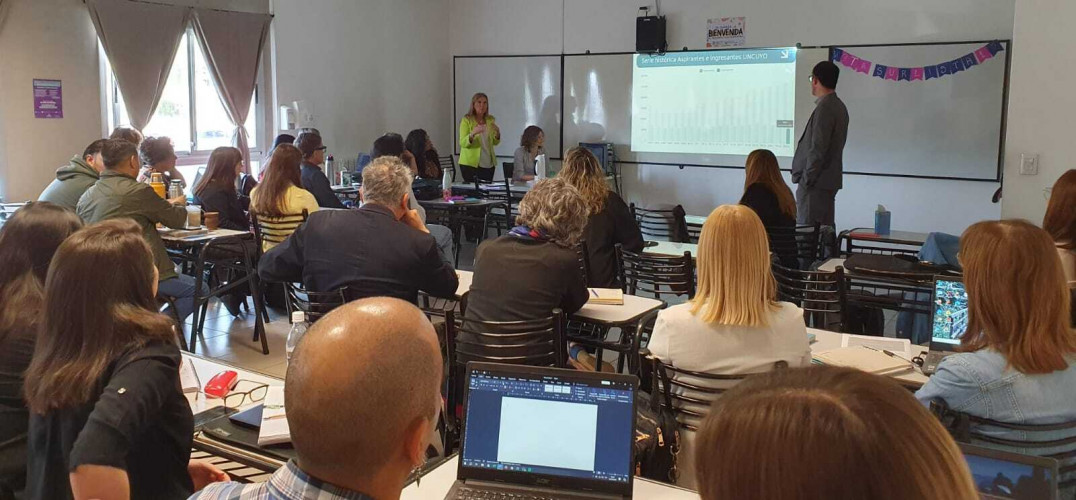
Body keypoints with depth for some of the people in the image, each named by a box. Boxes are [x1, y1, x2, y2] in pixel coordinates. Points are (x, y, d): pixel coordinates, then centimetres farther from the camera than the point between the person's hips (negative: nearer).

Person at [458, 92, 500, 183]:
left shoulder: (491, 120, 9)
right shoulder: (467, 120, -4)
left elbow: (495, 143, 13)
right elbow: (462, 143, -11)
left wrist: (497, 133, -7)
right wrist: (473, 133, -29)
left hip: (488, 164, 4)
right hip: (470, 164, -4)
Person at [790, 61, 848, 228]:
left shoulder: (824, 108, -17)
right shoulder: (839, 106, 14)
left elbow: (817, 149, -21)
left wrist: (806, 180, -15)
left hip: (817, 182, -10)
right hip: (830, 180, 10)